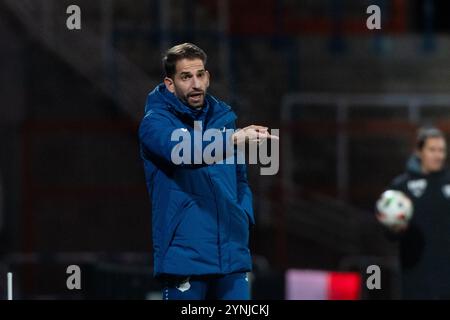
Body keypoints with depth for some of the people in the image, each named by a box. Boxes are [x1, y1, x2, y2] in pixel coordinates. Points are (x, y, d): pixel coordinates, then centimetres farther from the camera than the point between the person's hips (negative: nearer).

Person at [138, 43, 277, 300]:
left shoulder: (224, 118, 15)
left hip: (232, 253, 5)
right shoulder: (156, 122, -4)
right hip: (185, 255, -5)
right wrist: (233, 139, -39)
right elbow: (182, 150, -25)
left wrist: (245, 216, 4)